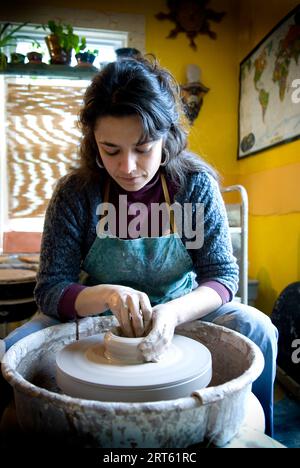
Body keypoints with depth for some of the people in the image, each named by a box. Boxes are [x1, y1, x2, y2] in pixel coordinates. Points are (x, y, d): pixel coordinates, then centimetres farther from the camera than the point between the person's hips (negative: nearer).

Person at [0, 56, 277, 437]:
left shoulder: (196, 185, -15)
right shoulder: (74, 194, -16)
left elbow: (223, 275, -15)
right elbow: (50, 290, -14)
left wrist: (173, 312, -36)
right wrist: (105, 295, -35)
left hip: (182, 310, 0)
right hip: (94, 315, 1)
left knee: (256, 330, -24)